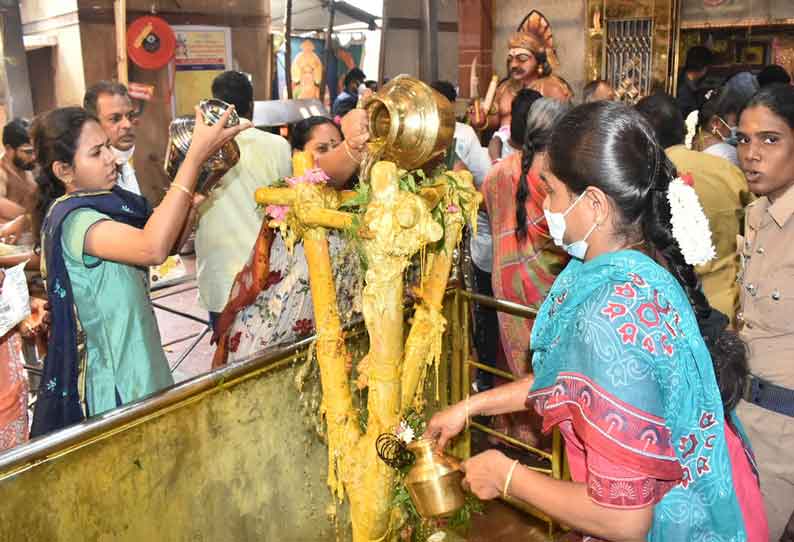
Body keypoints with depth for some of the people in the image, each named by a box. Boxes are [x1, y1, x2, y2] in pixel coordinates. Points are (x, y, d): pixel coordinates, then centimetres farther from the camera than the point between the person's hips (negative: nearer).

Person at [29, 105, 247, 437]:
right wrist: (195, 157, -38)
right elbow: (153, 249, -40)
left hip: (137, 356, 8)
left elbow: (171, 239, 5)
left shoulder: (108, 200, 4)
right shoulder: (70, 219, -23)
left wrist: (198, 171, -10)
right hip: (111, 375, -8)